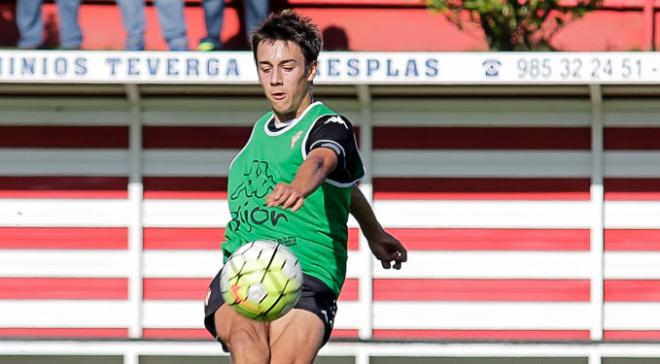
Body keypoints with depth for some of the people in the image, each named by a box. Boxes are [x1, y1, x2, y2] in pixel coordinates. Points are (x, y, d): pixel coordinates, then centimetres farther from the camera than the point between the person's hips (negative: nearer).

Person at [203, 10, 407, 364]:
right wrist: (374, 234, 48)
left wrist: (298, 188, -52)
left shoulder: (330, 127, -1)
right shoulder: (261, 128, 21)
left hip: (306, 277, -5)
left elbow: (320, 161, -28)